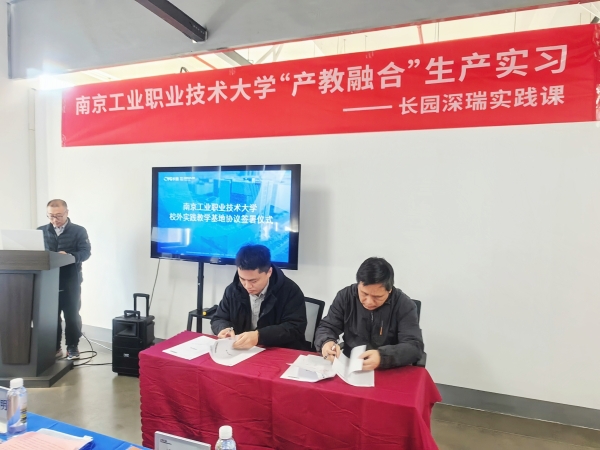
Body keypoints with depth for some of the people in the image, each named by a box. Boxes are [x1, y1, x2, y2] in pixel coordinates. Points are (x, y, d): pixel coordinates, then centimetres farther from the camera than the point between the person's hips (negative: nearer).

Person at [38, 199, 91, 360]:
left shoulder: (79, 231, 0)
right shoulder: (41, 231, 11)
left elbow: (85, 252, -8)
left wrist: (69, 256, -27)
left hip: (70, 281, -3)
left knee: (71, 315, 3)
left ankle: (72, 347, 14)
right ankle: (54, 347, 21)